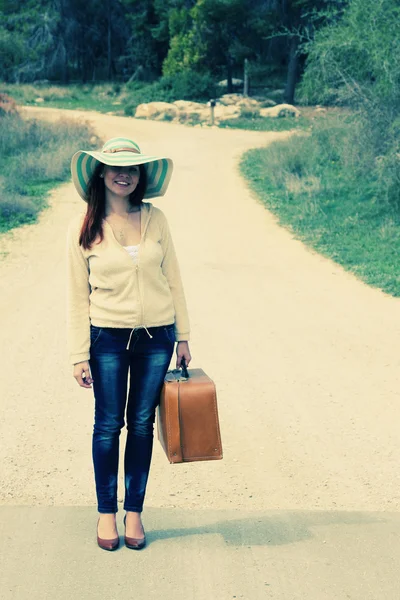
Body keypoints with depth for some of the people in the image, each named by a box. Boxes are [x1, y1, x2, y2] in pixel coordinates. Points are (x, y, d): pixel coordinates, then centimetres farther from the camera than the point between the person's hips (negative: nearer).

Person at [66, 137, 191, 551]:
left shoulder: (155, 219, 1)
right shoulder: (83, 228, -4)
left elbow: (173, 281, 7)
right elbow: (77, 296, -2)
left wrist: (183, 337, 6)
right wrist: (79, 355, -5)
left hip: (156, 338, 2)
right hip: (108, 338, -2)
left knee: (142, 424, 10)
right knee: (108, 425, 6)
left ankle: (134, 510, 22)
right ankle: (106, 512, 22)